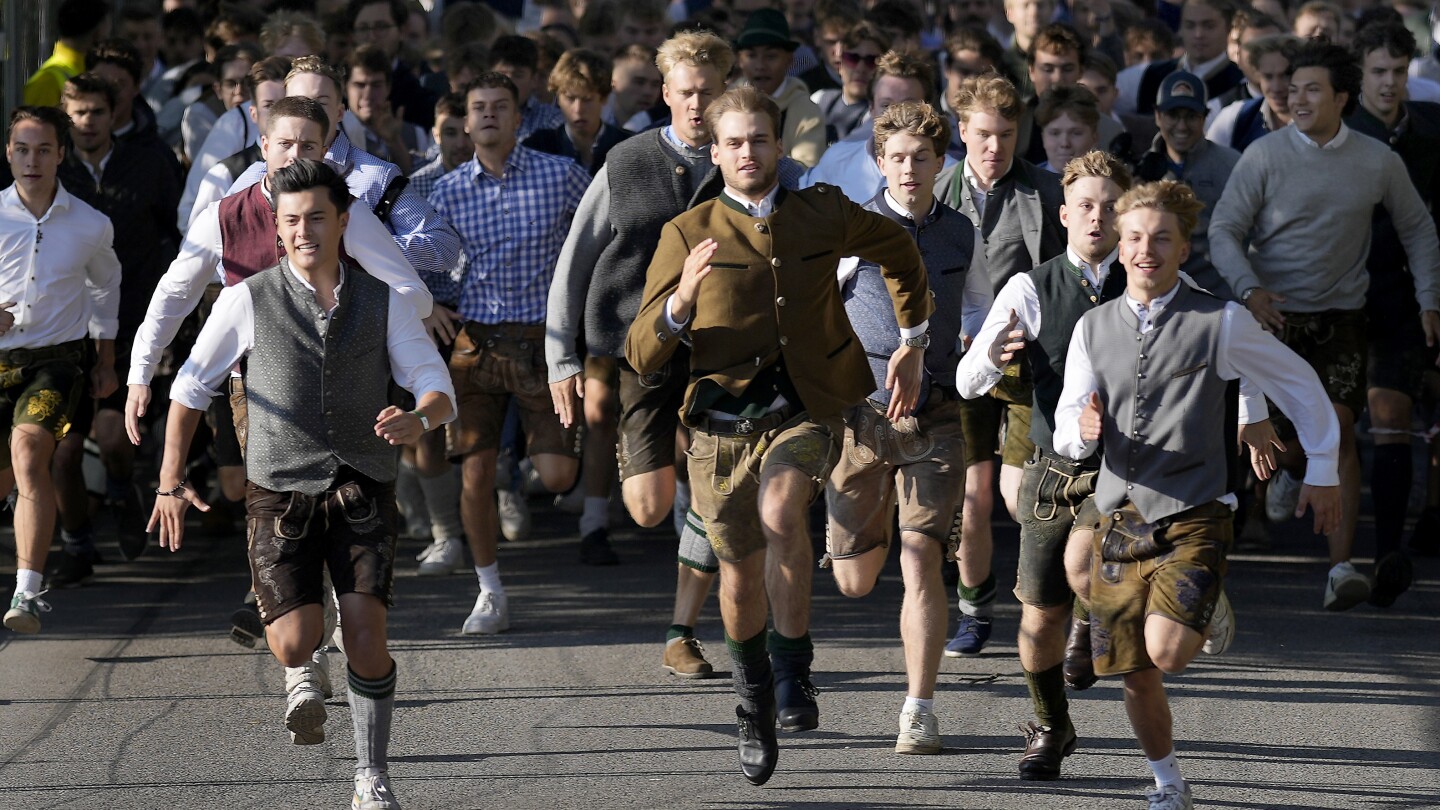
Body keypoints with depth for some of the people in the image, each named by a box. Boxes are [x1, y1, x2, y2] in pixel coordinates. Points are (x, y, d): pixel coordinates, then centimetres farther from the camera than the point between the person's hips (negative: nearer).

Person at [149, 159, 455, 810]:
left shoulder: (382, 301, 3)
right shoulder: (248, 300, -1)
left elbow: (439, 390, 1)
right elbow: (190, 388, 9)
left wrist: (418, 420, -24)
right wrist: (170, 482, 6)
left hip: (360, 491, 1)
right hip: (280, 493, -1)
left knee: (366, 634, -13)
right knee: (294, 645, -13)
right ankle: (303, 681, 26)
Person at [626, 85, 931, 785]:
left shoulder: (821, 214, 5)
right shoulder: (686, 235, 1)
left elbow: (898, 250, 27)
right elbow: (641, 354, -4)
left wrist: (912, 344, 23)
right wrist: (681, 300, -24)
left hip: (803, 411, -1)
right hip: (722, 420, 1)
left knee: (780, 513, -31)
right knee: (740, 578, 8)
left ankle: (793, 669, -18)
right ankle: (754, 702, 36)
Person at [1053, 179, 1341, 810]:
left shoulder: (1221, 323, -4)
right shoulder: (1094, 330, 6)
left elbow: (1299, 385, 8)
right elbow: (1066, 435, 4)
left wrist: (1323, 470, 11)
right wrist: (1083, 430, -20)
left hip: (1193, 518, -4)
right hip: (1118, 515, 4)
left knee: (1166, 654, -23)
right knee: (1135, 677, 6)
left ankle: (1208, 611, 12)